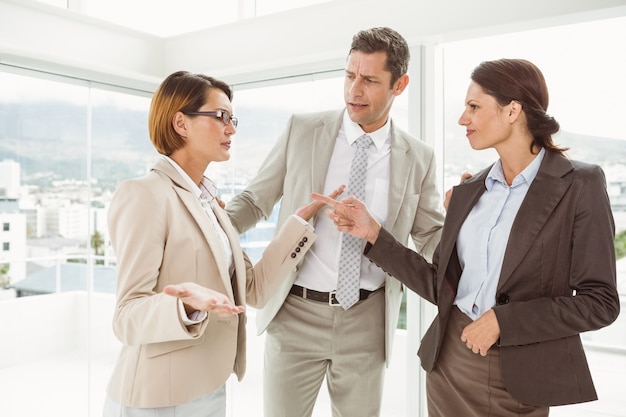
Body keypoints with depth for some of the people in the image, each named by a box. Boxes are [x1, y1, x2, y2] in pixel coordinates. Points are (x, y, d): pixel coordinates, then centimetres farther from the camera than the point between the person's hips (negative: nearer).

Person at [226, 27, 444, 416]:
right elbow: (254, 200, 2)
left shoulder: (418, 157, 0)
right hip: (296, 313, -1)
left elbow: (432, 234, 8)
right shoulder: (302, 129, -3)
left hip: (366, 321, 1)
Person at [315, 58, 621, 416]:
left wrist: (504, 320, -17)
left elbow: (600, 301, -11)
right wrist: (374, 233, -1)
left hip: (519, 373, -4)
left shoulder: (580, 185, -10)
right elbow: (441, 287, 4)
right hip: (449, 360, 5)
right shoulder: (467, 192, 4)